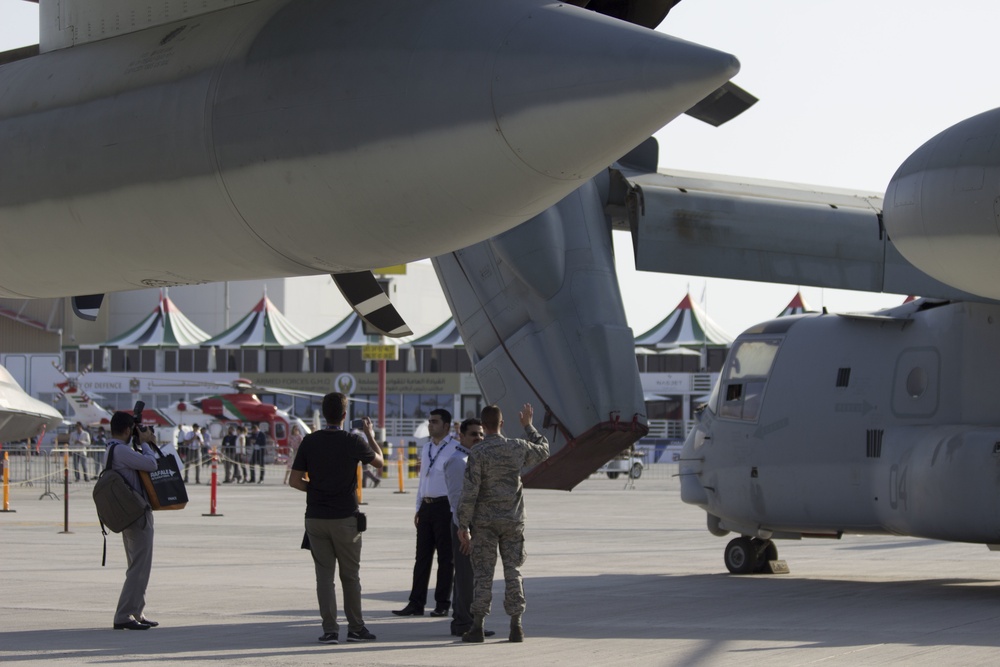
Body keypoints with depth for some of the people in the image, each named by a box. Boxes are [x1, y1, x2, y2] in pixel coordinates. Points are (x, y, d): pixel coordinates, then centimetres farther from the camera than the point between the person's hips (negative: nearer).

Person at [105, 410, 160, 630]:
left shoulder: (112, 450, 13)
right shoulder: (121, 450, -19)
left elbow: (142, 463, 22)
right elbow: (151, 464, -23)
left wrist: (147, 443, 10)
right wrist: (145, 443, -8)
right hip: (138, 515, -11)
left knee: (137, 567, 17)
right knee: (140, 567, -9)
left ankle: (136, 614, 20)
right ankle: (124, 616, -11)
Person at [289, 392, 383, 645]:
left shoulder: (309, 442, -2)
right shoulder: (353, 442, -7)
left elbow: (294, 480, -2)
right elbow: (379, 461, 11)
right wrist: (371, 436, 25)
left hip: (315, 517, 2)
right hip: (345, 517, -2)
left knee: (324, 575, 5)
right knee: (350, 575, 10)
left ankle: (330, 630, 1)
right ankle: (356, 628, 15)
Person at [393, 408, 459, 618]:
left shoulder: (455, 448, -10)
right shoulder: (427, 447, 13)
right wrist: (419, 508, 16)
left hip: (445, 506, -7)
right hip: (427, 506, 7)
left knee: (445, 556, 2)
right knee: (422, 555, 7)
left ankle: (442, 604, 9)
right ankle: (416, 603, 10)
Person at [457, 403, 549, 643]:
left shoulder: (477, 453, -12)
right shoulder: (518, 447, -2)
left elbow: (469, 492, -14)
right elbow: (543, 452, 21)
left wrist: (463, 525, -8)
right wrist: (528, 426, 32)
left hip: (485, 522, -2)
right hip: (513, 520, 3)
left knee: (482, 573, 1)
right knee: (513, 572, 6)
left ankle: (478, 626, -1)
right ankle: (516, 627, 3)